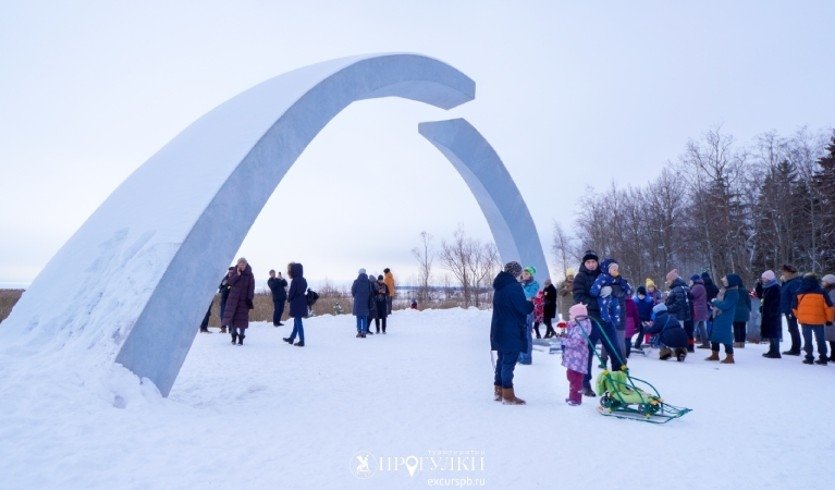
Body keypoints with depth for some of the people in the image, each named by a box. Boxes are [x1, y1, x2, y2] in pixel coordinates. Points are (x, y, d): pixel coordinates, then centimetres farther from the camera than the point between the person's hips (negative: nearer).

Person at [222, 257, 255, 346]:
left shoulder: (249, 275, -1)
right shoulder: (234, 272, 5)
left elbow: (251, 287, -4)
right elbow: (230, 282, -6)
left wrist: (250, 298, -11)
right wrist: (237, 275, -16)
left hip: (244, 299, -2)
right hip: (233, 298, 2)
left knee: (242, 317, -2)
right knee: (231, 315, -1)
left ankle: (241, 337, 7)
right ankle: (234, 333, 18)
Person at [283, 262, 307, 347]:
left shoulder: (294, 281, -16)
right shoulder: (303, 280, 7)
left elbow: (291, 292, -14)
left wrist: (288, 299, 4)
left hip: (296, 304, -8)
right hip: (302, 303, 8)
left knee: (298, 322, -1)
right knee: (297, 321, 17)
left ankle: (302, 341, 2)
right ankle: (291, 338, 31)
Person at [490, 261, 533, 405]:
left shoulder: (499, 286, 12)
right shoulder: (514, 287, -17)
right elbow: (524, 308, -18)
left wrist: (526, 303, 9)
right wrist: (532, 303, 2)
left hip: (499, 331, 9)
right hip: (512, 332, -8)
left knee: (502, 360, 16)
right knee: (509, 362, -4)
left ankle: (498, 391, 23)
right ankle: (508, 396, 1)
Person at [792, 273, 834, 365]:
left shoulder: (799, 292, 5)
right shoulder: (821, 292, 0)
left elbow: (794, 307, 9)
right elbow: (829, 307, -1)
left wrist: (799, 316, 22)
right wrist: (829, 319, 7)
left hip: (804, 320, 0)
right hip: (818, 320, 0)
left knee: (807, 339, 6)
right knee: (820, 339, 11)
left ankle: (809, 358, 4)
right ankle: (823, 358, 12)